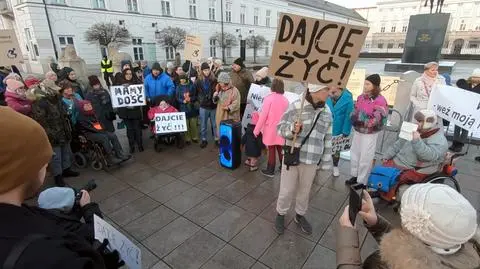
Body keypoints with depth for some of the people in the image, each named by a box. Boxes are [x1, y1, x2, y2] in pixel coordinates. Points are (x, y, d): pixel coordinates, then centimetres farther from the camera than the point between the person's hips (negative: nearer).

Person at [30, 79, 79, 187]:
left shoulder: (57, 99, 8)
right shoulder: (39, 104, -19)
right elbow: (41, 122, -21)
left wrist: (68, 129, 19)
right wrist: (50, 135, -21)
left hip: (64, 133, 8)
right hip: (53, 136, -8)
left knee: (66, 152, 20)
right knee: (55, 157, 3)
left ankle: (66, 169, 36)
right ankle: (58, 176, 16)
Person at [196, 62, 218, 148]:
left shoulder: (214, 80, -4)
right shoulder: (198, 81, -2)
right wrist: (199, 100, -1)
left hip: (213, 105, 0)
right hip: (203, 106, 1)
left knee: (215, 124, 11)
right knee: (203, 125, 11)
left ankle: (217, 139, 23)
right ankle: (204, 140, 25)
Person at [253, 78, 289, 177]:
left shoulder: (269, 98, -14)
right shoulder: (285, 100, -1)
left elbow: (263, 115, -14)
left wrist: (256, 130, -7)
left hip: (271, 129, -4)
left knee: (271, 150, 7)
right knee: (281, 149, 16)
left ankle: (270, 170, 19)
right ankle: (283, 168, 30)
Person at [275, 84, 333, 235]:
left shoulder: (327, 112, 2)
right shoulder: (295, 106, -13)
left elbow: (327, 139, 9)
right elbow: (280, 128, -8)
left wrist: (326, 162, 10)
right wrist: (292, 129, -30)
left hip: (312, 161, 4)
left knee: (305, 191, 19)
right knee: (287, 190, 10)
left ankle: (300, 216, 43)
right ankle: (280, 214, 36)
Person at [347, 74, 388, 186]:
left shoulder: (380, 101, -18)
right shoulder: (361, 97, 1)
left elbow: (377, 120, -21)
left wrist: (362, 121, -22)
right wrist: (354, 118, -8)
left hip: (370, 134, -6)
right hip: (357, 131, 7)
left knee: (365, 157, 5)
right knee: (354, 153, 17)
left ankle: (362, 181, 20)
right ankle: (355, 175, 35)